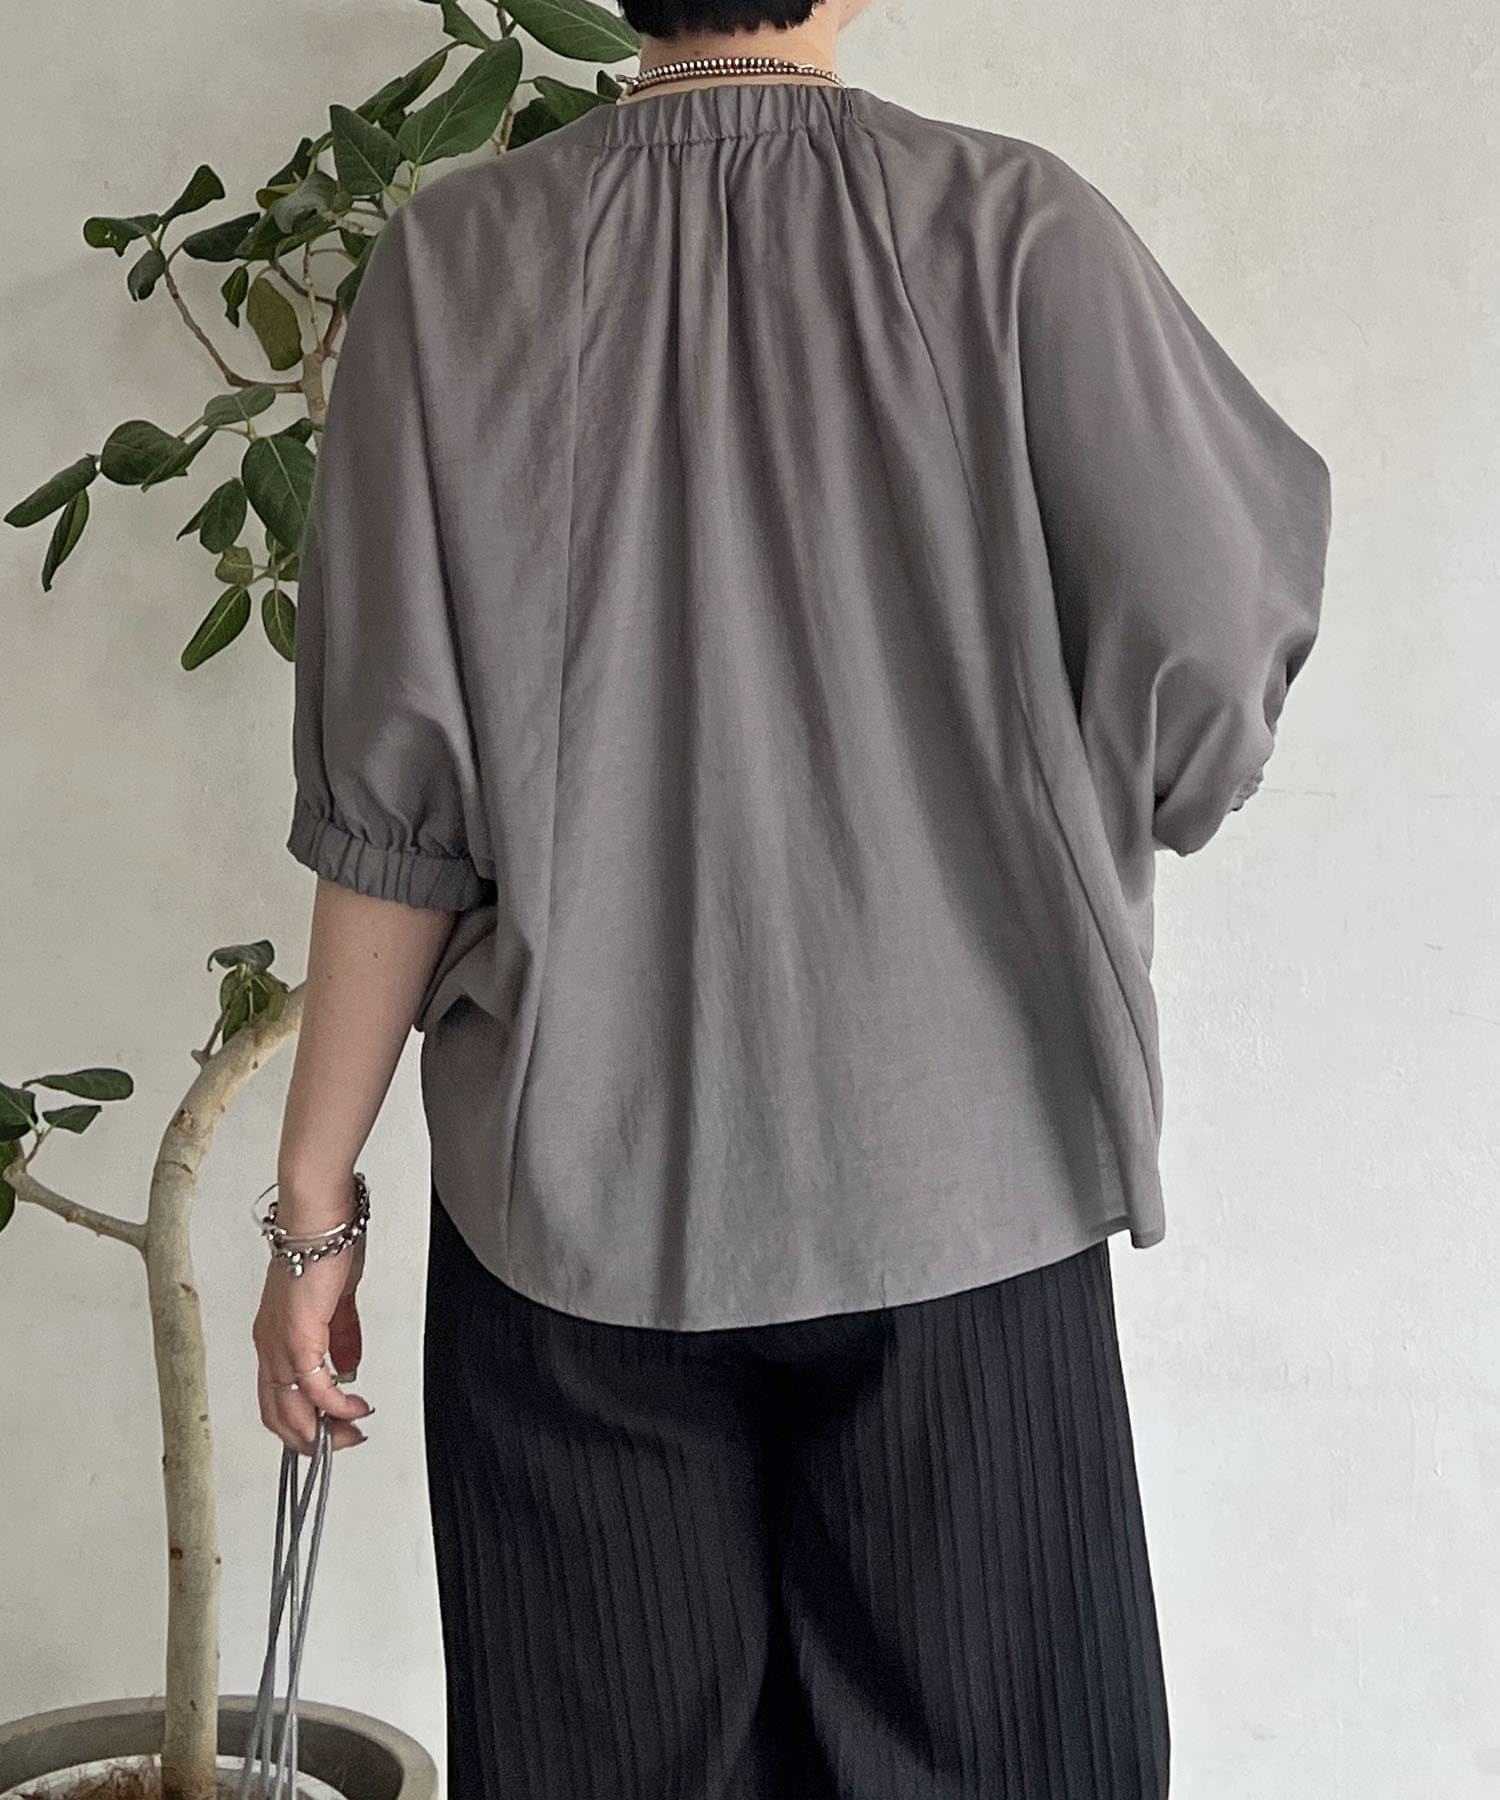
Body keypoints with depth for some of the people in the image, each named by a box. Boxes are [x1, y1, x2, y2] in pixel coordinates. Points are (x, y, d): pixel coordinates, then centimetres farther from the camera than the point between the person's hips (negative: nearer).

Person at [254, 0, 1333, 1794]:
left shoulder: (456, 259, -4)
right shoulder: (1017, 227, -6)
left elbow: (395, 793, -5)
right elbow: (1204, 678, -9)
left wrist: (317, 1196, 2)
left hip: (579, 1195, 1)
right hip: (960, 1179, -1)